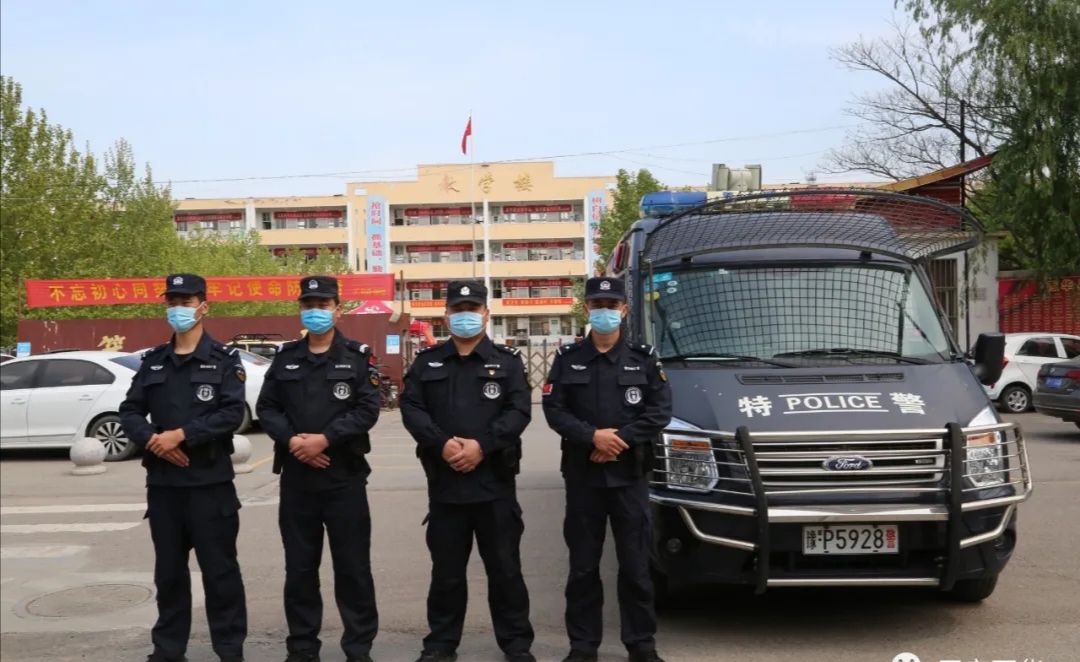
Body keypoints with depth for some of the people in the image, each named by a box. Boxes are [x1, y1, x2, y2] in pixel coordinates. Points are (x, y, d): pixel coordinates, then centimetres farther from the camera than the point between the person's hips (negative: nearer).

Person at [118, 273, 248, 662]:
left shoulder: (224, 360, -1)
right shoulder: (153, 362, 12)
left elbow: (232, 414, -11)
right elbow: (130, 412, 7)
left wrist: (181, 435, -18)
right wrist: (152, 440, -12)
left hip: (210, 481, -4)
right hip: (162, 481, 4)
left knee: (219, 569, 0)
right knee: (169, 570, 13)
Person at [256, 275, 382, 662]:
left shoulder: (358, 357, 0)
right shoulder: (286, 358, 10)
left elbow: (367, 410, -9)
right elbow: (266, 408, 5)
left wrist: (325, 439, -18)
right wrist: (291, 440, -12)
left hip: (345, 476, -3)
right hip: (296, 476, 3)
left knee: (352, 565, 1)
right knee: (299, 566, 10)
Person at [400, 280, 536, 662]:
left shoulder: (507, 361, 6)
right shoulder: (427, 362, 10)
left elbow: (519, 410, -5)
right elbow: (411, 408, 0)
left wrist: (482, 445, -18)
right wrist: (442, 443, -16)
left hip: (495, 481, -1)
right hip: (444, 481, 1)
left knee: (505, 566, 5)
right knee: (446, 569, 9)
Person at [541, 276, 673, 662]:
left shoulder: (644, 359, 6)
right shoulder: (567, 359, 7)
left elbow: (660, 412, -3)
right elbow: (554, 410, -2)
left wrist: (621, 439, -14)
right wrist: (593, 437, -16)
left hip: (630, 476, 0)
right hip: (582, 476, 1)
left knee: (635, 566, 3)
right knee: (583, 566, 6)